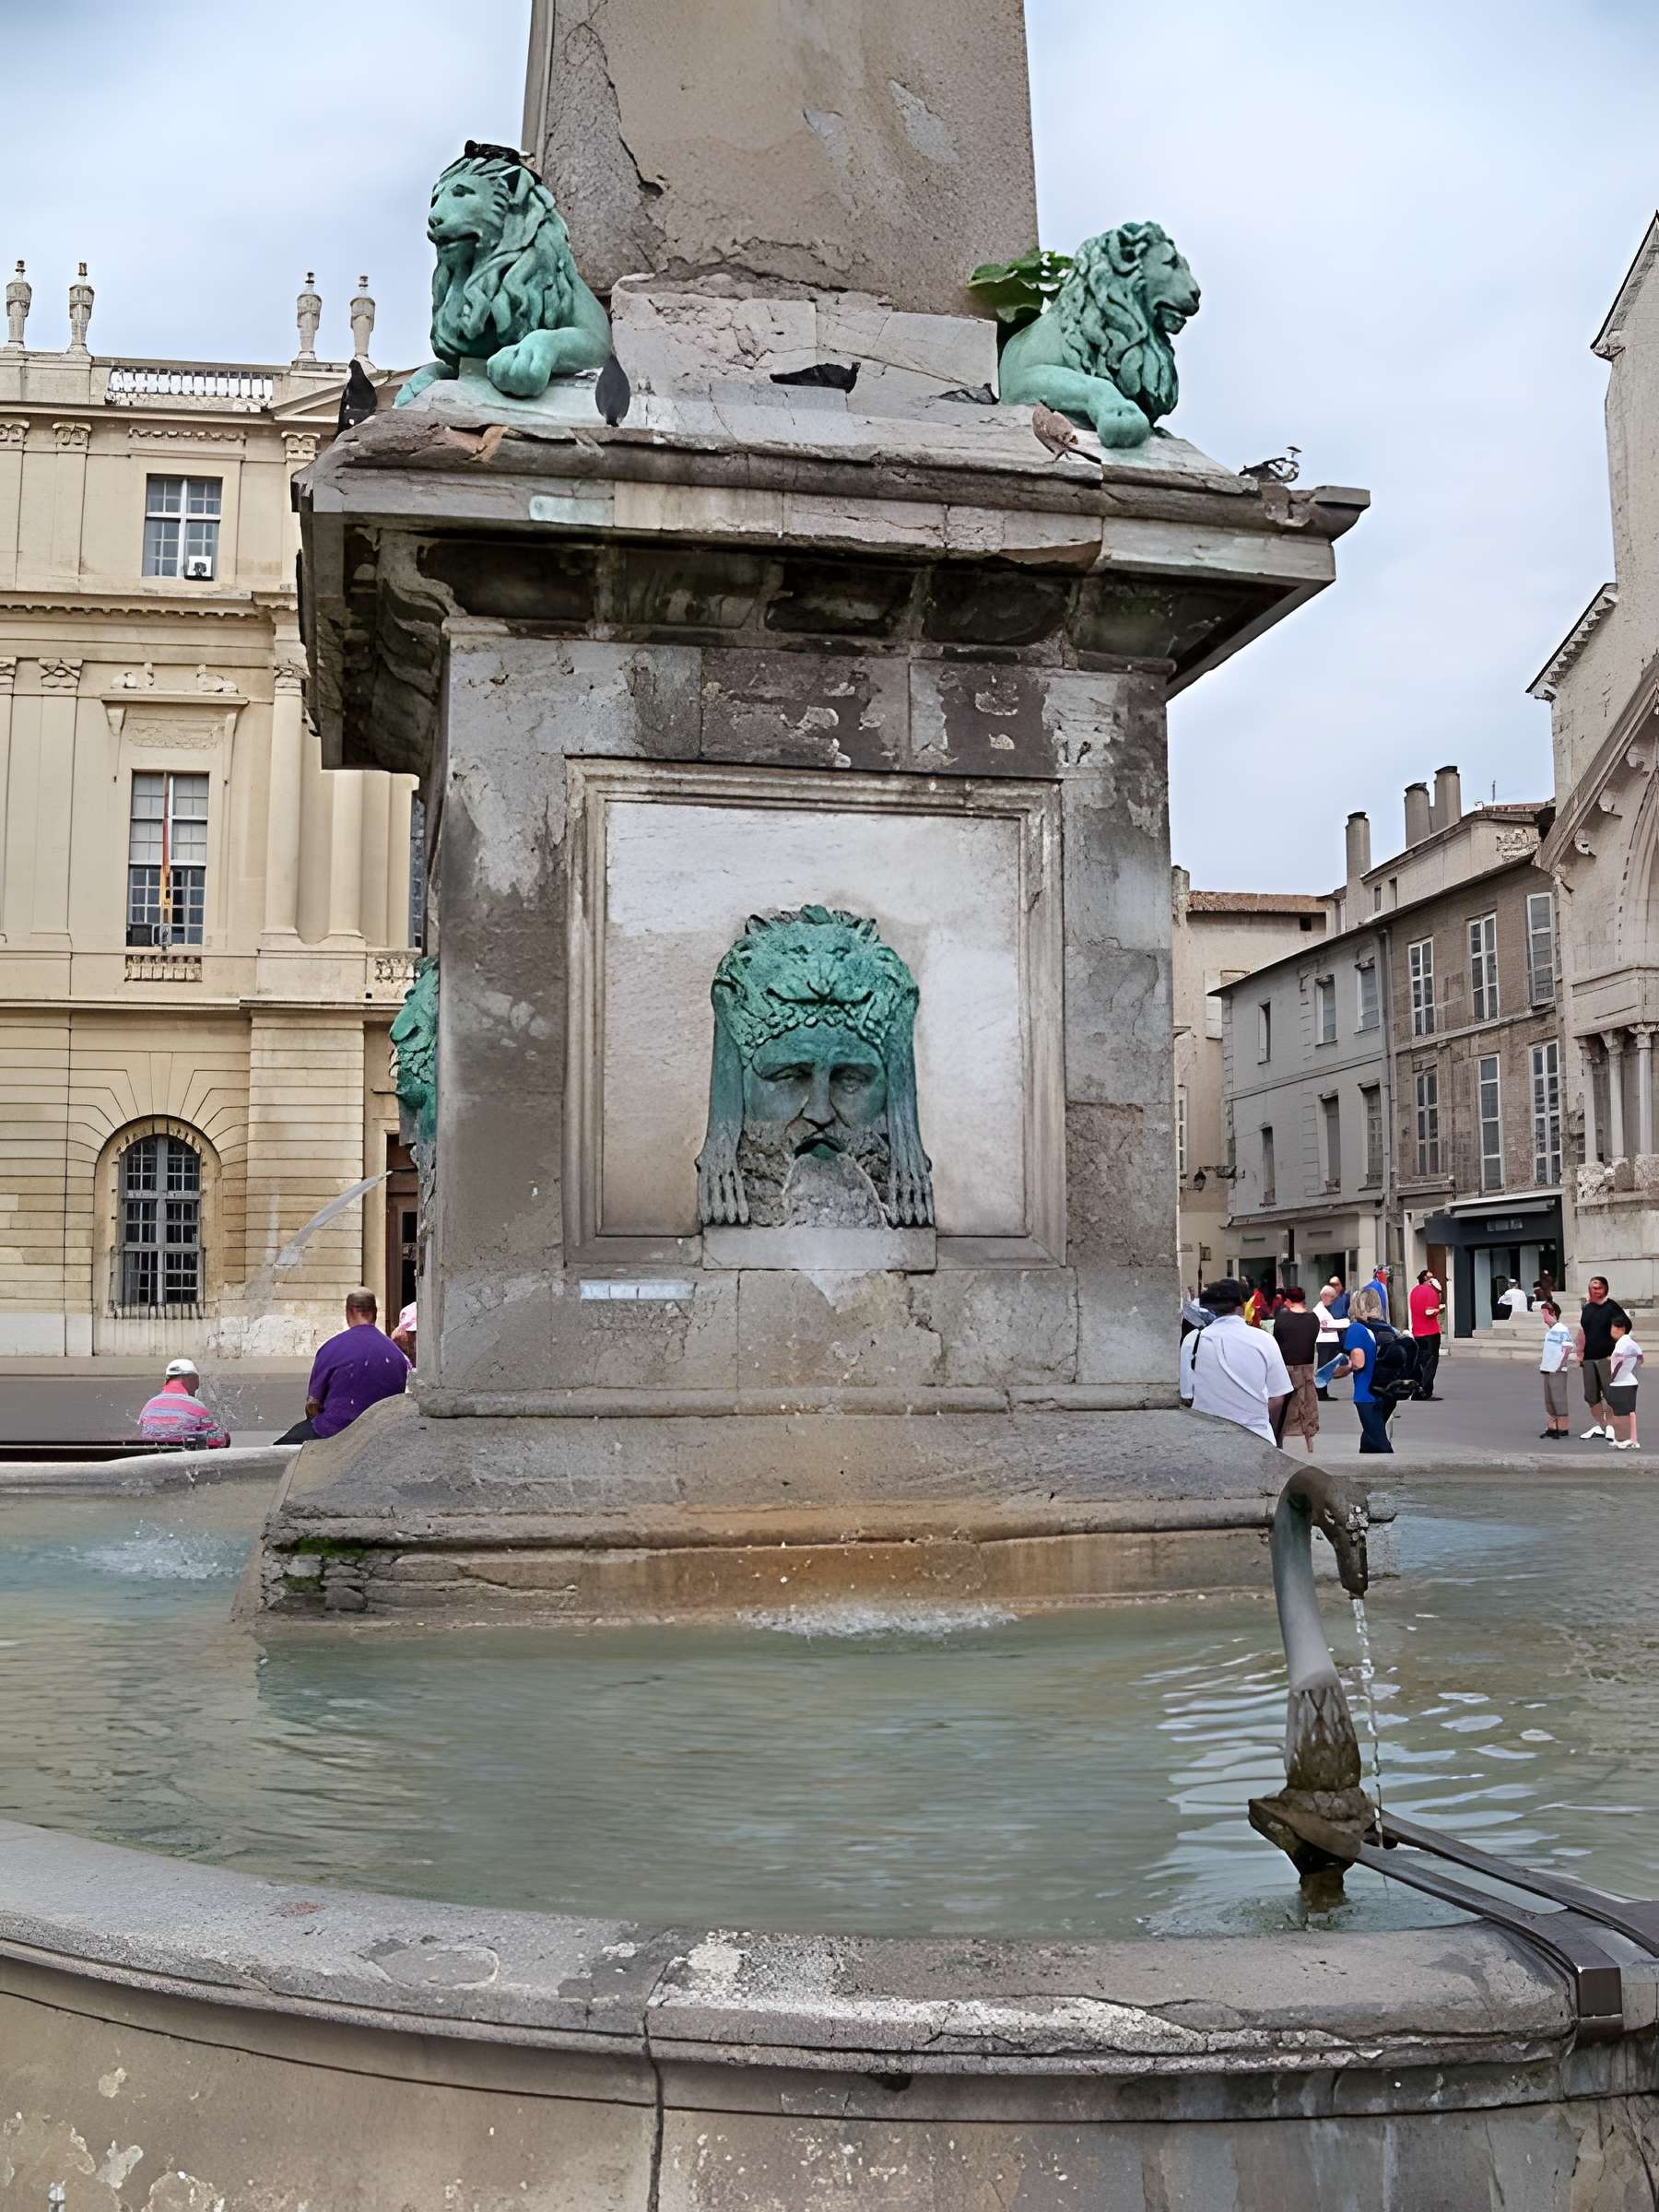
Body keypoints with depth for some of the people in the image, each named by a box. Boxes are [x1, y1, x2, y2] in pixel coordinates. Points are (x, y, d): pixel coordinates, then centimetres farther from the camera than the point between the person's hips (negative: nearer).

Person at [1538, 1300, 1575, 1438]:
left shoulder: (1561, 1329, -13)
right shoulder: (1550, 1330, 14)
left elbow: (1568, 1349, -19)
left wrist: (1560, 1365, -18)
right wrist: (1543, 1364, 16)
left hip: (1557, 1371, -9)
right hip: (1548, 1370, 9)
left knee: (1559, 1399, -3)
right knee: (1549, 1400, 12)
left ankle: (1563, 1428, 3)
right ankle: (1552, 1427, 18)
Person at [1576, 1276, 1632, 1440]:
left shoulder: (1612, 1306, -6)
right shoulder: (1586, 1308, 12)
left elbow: (1626, 1325, -8)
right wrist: (1580, 1353, 16)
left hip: (1606, 1357, -6)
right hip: (1588, 1358, 6)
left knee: (1609, 1392, -4)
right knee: (1591, 1395, 8)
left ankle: (1610, 1426, 5)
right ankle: (1598, 1426, 19)